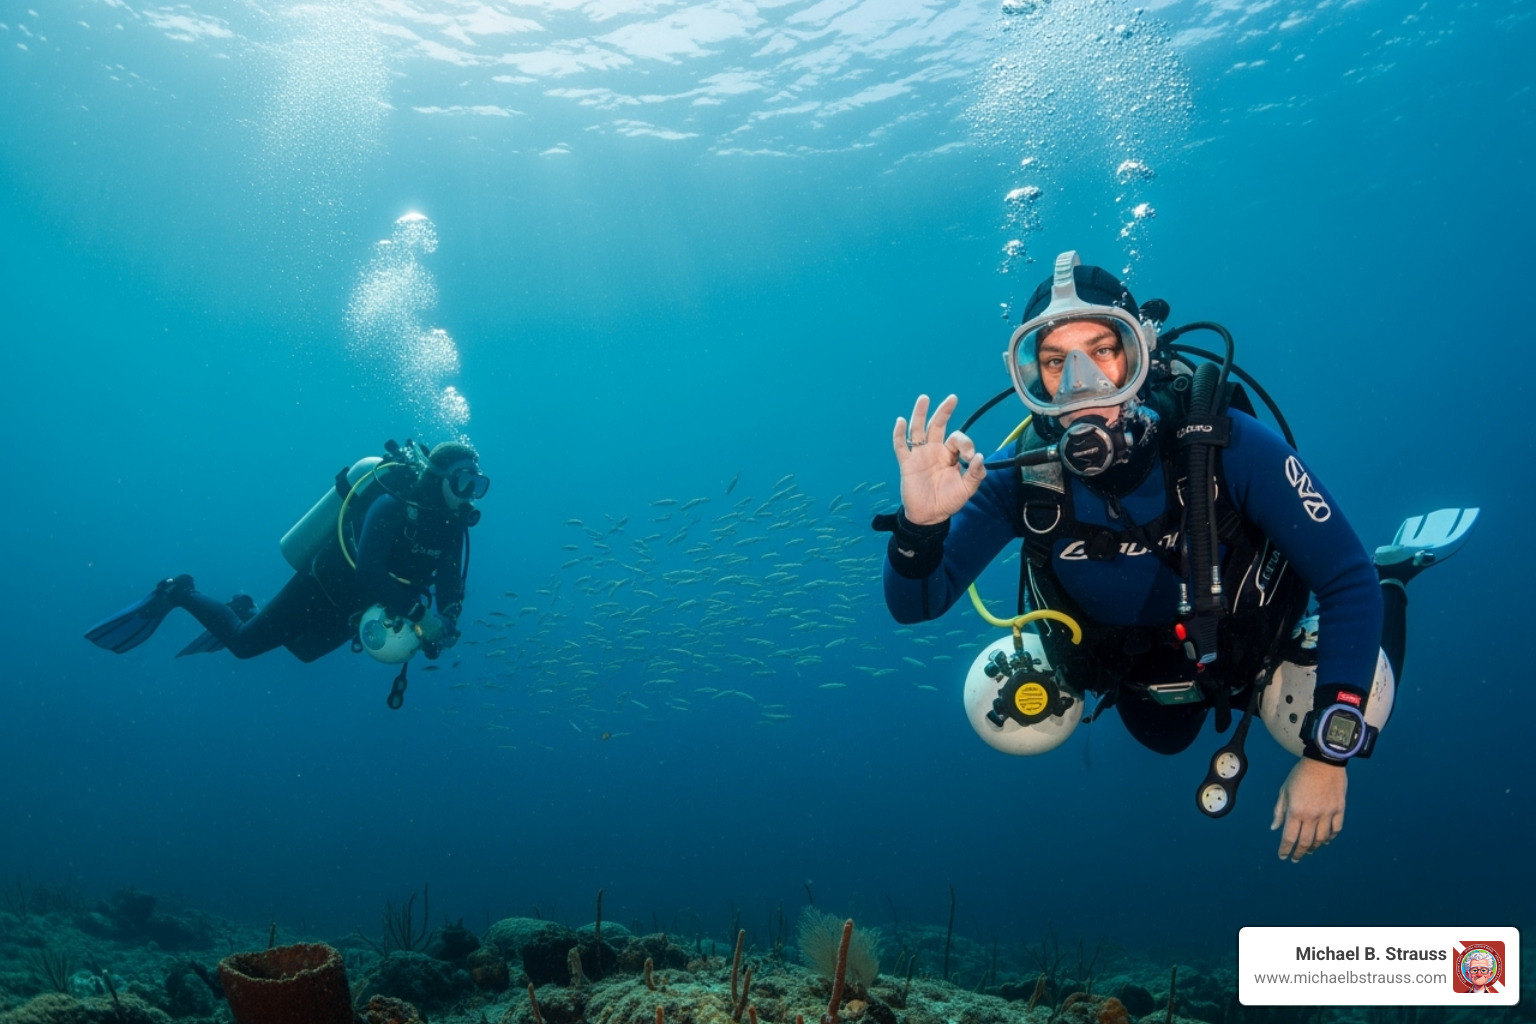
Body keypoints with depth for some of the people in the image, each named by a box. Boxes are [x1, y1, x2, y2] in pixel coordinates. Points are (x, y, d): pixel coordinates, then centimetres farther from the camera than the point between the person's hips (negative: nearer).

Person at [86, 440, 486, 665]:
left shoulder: (451, 524, -6)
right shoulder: (393, 505, -29)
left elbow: (450, 582, -7)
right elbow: (368, 571, -39)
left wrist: (446, 621, -27)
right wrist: (419, 615, -43)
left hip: (347, 611, 8)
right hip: (319, 591, -7)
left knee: (304, 650, 28)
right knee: (243, 643, 3)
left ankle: (245, 611, 48)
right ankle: (180, 594, 24)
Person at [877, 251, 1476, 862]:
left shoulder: (1229, 446, -38)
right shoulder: (1022, 476, -31)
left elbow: (1347, 584, -31)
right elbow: (913, 605, -30)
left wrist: (1327, 756, -34)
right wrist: (921, 524, -52)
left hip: (1244, 646, -3)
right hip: (1130, 669, 3)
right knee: (1164, 739, 32)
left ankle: (1390, 576, 32)